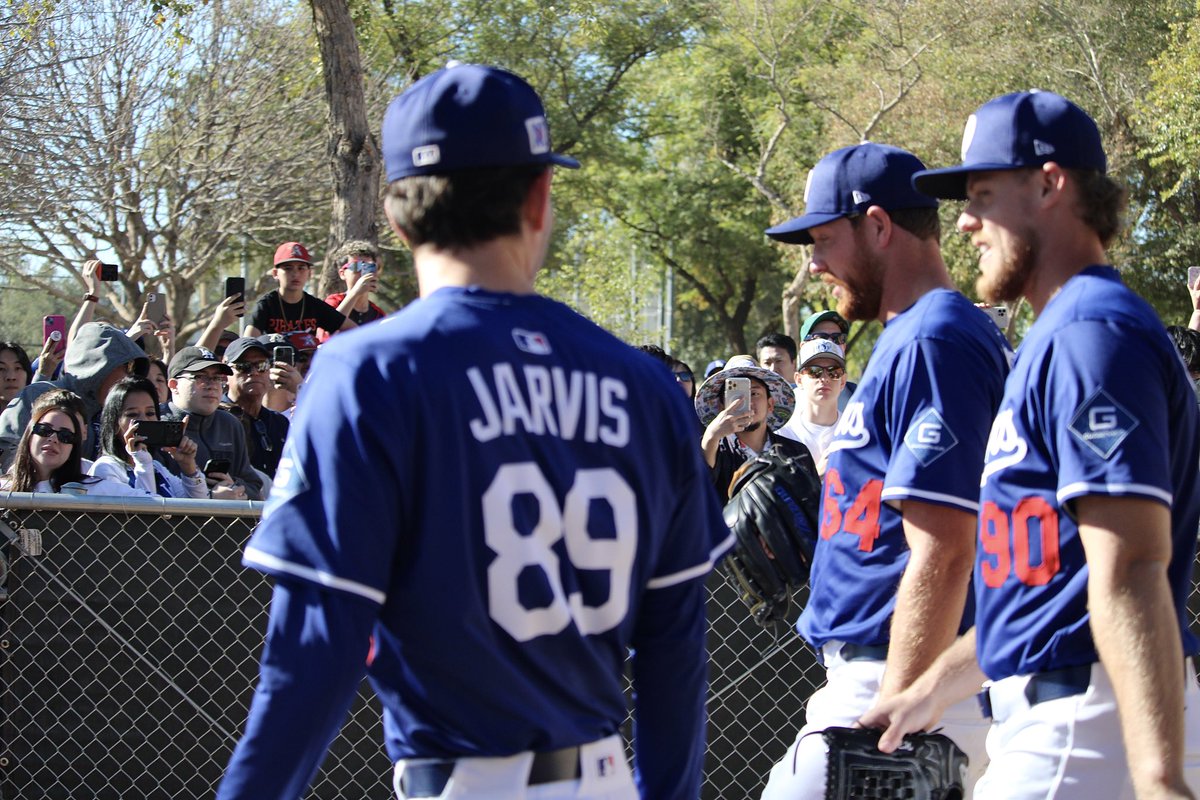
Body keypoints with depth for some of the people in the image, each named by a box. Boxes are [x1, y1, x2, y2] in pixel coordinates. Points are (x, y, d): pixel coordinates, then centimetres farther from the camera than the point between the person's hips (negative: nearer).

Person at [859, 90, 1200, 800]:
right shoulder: (1059, 336, 20)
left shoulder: (1093, 334, -14)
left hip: (1086, 727, -10)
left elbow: (1128, 570, -24)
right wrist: (936, 687, 29)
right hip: (1048, 715, 10)